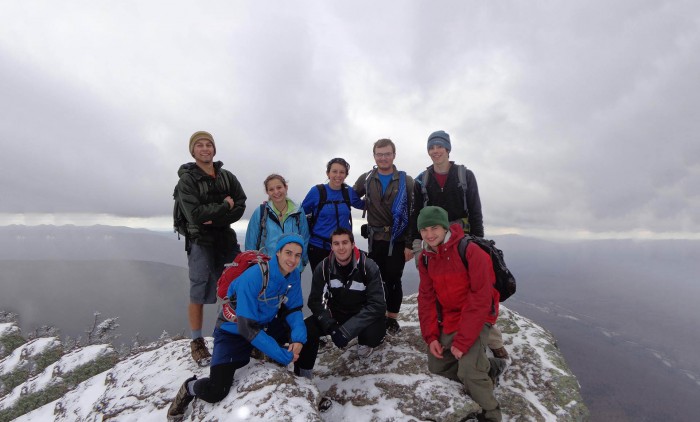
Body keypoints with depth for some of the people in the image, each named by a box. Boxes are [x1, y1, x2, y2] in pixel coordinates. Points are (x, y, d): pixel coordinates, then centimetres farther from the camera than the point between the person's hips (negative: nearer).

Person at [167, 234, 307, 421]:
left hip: (266, 325, 6)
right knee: (215, 392, -18)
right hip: (234, 332, -5)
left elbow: (293, 310, -4)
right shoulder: (252, 277, -32)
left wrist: (298, 338, -24)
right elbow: (248, 328, -30)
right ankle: (190, 387, 16)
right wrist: (283, 355, -27)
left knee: (303, 334, -12)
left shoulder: (293, 276, -13)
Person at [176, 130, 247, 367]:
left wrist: (216, 218, -16)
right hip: (201, 242, -4)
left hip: (226, 239, 4)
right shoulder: (187, 180, -3)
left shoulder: (227, 177, 9)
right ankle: (197, 343, 16)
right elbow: (195, 214, -16)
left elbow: (240, 206, -3)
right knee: (198, 295, 0)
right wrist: (224, 207, -10)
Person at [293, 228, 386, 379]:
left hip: (364, 315, -2)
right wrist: (331, 326, -27)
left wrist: (346, 330, -31)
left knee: (373, 334, -33)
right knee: (307, 329, -21)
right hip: (336, 313, 2)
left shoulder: (368, 267, -21)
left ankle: (364, 342, 7)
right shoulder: (323, 267, -13)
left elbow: (377, 305, -23)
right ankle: (303, 373, 5)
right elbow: (316, 301, -9)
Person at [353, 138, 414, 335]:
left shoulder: (406, 181, -2)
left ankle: (392, 318, 22)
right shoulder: (365, 179, 5)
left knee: (393, 279, 4)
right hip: (375, 239, 2)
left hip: (398, 240, -2)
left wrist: (410, 243, -8)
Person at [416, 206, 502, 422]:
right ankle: (484, 368, 29)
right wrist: (431, 336, -6)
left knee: (468, 371, -20)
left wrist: (463, 341, -23)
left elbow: (480, 300, -24)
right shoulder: (425, 258, -3)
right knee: (436, 367, 10)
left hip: (474, 319, -6)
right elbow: (426, 298, 1)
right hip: (446, 321, 7)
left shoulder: (470, 251, -23)